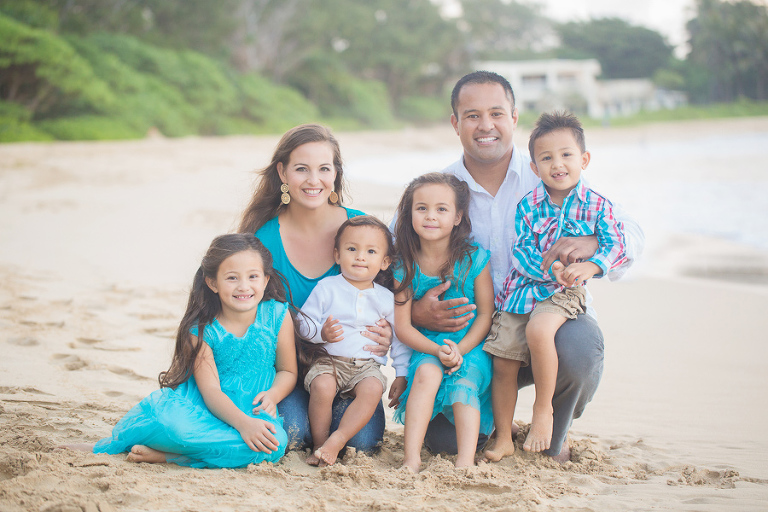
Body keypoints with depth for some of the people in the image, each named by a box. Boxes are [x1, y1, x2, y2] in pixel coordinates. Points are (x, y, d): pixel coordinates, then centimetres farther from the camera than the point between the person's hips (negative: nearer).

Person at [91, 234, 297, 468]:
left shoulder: (278, 315, -2)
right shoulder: (201, 330, -9)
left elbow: (287, 371, 8)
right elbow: (210, 390, -15)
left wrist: (272, 395, -15)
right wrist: (243, 423, -31)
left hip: (253, 412, 3)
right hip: (203, 408, -3)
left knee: (274, 442, -35)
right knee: (169, 420, -40)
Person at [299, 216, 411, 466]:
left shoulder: (386, 298, 10)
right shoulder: (326, 288, 4)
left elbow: (400, 337, 16)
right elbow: (303, 322, 3)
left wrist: (402, 375, 8)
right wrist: (321, 333, -18)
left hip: (367, 365, 1)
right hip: (328, 359, -1)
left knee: (373, 388, -31)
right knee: (322, 386, -32)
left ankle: (336, 442, -29)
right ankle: (319, 443, -15)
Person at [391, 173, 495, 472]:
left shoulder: (474, 259, -7)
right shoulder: (405, 266, -4)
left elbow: (486, 314, -4)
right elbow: (402, 325, -4)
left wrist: (459, 350, -19)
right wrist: (437, 350, -21)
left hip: (472, 346, -1)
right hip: (426, 347, 1)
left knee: (464, 382, -29)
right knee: (427, 372, -30)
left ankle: (466, 462, -39)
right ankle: (411, 459, -35)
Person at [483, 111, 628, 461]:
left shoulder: (597, 206, -2)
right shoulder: (528, 205, 1)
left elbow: (615, 247, -7)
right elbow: (521, 249, -6)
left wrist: (587, 267, -26)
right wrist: (549, 269, -25)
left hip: (564, 292, -3)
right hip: (521, 288, 3)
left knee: (538, 329, -33)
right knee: (504, 363, 0)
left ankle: (543, 408, -13)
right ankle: (503, 439, 15)